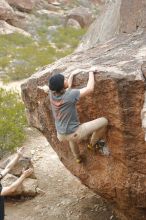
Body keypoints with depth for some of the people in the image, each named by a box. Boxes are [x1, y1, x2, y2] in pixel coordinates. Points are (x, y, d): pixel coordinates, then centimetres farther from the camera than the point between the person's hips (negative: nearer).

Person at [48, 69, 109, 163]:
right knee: (104, 121, 0)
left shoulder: (53, 94, -7)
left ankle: (77, 157, 58)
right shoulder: (69, 95, -27)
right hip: (73, 134, -7)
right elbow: (90, 89, -21)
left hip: (61, 135, 8)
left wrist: (72, 74, 21)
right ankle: (93, 143, 22)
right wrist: (91, 72, -8)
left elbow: (67, 88, 14)